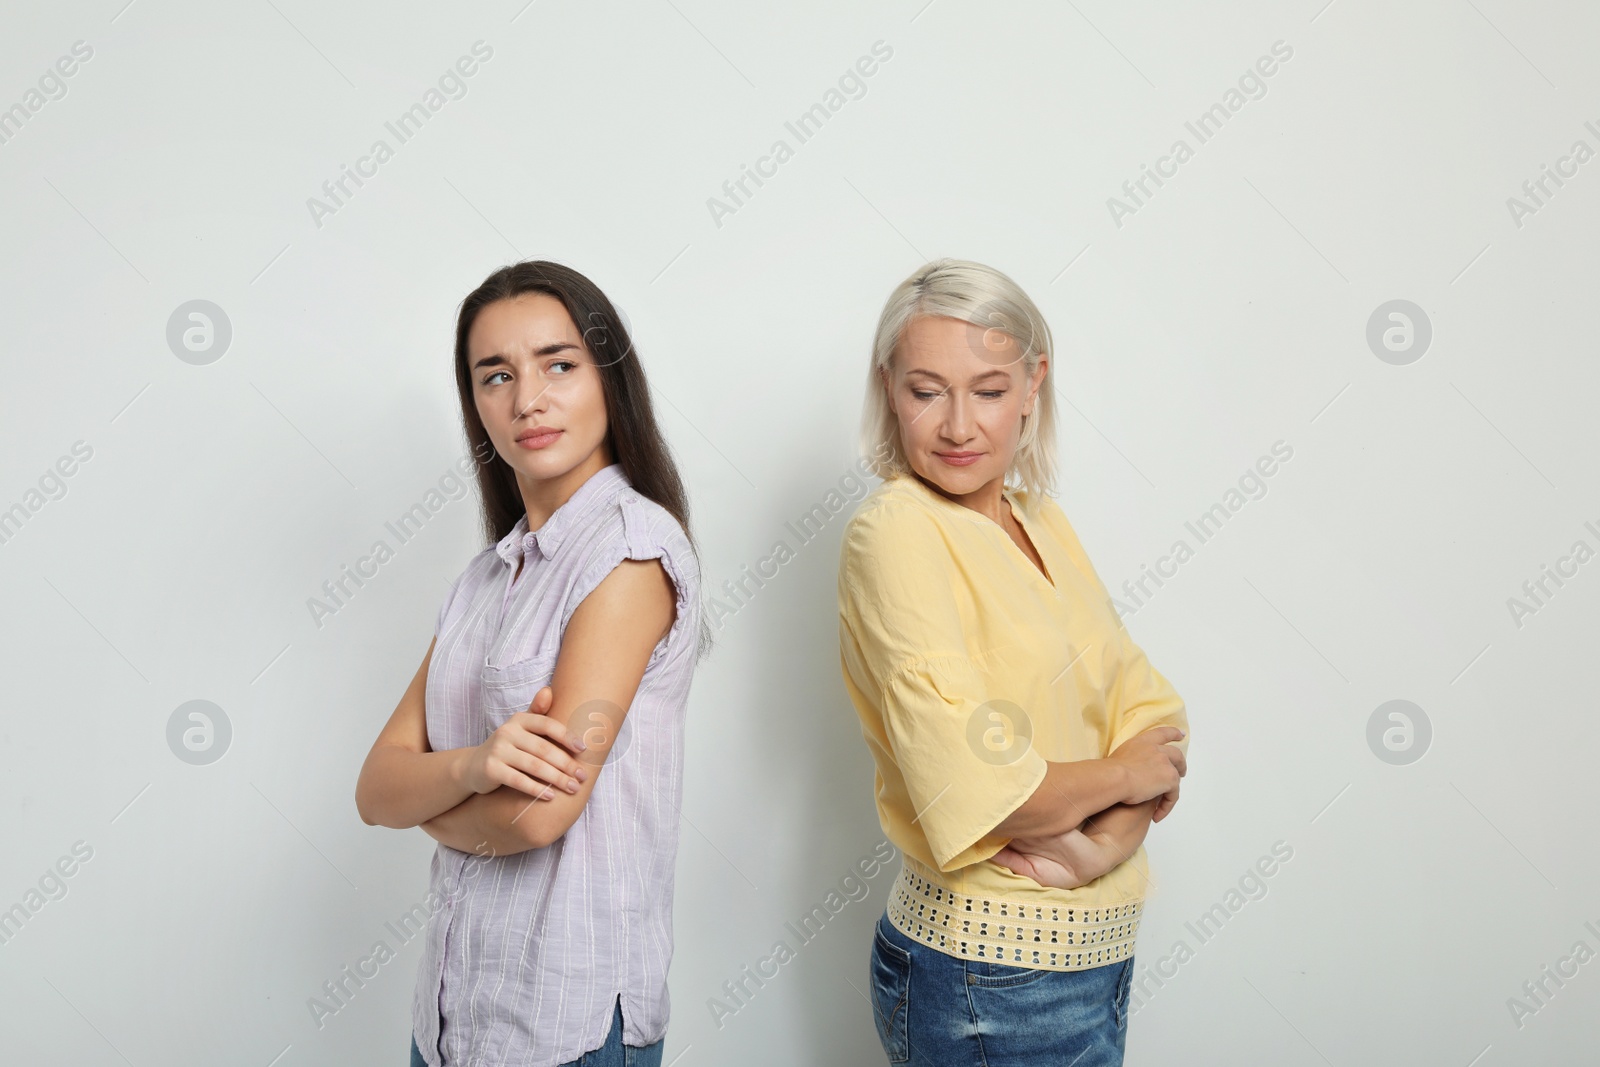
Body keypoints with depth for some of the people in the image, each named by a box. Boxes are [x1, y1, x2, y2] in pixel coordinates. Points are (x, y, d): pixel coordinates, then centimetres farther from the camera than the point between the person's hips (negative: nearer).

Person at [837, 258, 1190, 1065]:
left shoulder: (1039, 520, 6)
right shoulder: (895, 531, -17)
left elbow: (1149, 710, 1)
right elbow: (979, 788, -25)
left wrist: (1107, 840, -16)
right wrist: (1120, 774, -9)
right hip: (992, 975, -7)